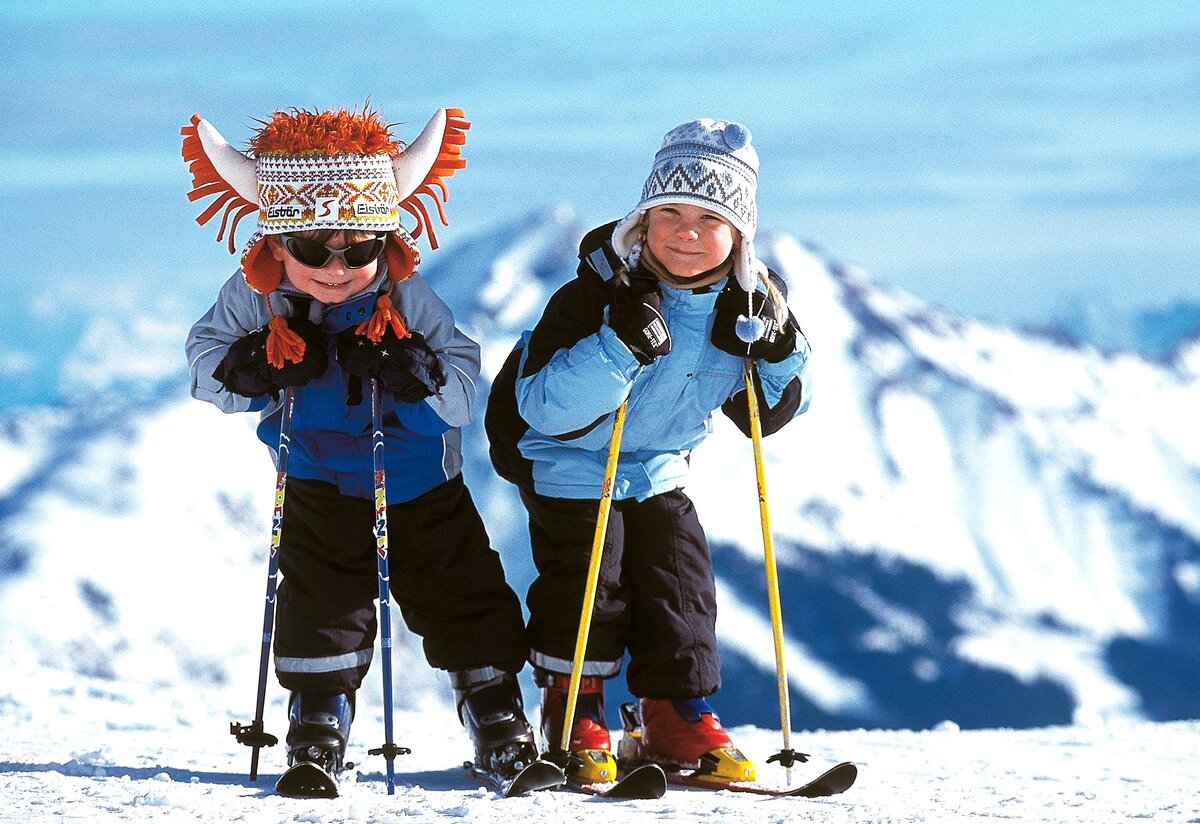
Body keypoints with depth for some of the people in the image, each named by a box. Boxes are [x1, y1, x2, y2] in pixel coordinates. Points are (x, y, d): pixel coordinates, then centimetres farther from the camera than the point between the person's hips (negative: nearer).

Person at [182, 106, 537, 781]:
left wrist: (412, 370, -41)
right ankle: (319, 716, 14)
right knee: (319, 601, -3)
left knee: (460, 594, 4)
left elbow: (468, 390, -21)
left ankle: (497, 713, 17)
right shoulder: (253, 298, -16)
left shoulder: (407, 298, -22)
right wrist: (251, 367, -27)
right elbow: (204, 361, -6)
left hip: (421, 484, -1)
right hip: (319, 486, 1)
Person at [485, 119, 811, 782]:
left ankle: (680, 717, 10)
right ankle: (573, 716, 7)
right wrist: (619, 348, -47)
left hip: (656, 469, 5)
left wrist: (780, 354, -21)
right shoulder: (599, 292, -28)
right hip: (567, 460, -5)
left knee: (680, 583, -1)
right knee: (588, 585, -9)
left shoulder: (745, 304, -11)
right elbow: (543, 406, -35)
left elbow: (771, 411, 0)